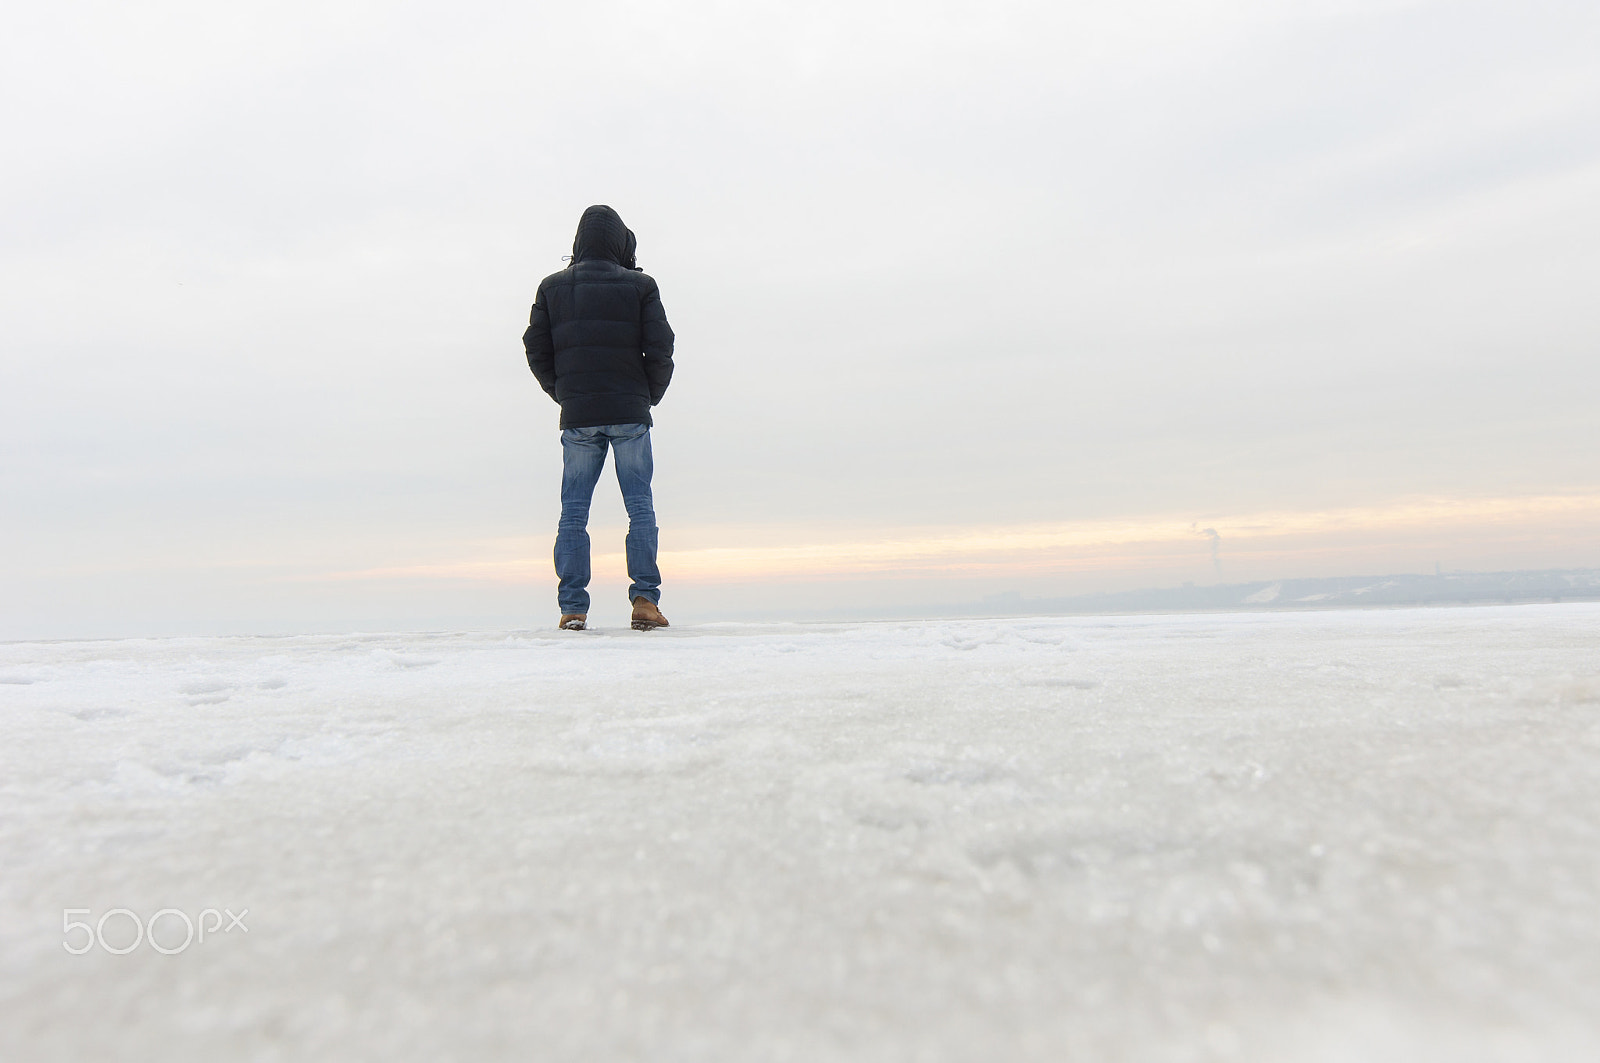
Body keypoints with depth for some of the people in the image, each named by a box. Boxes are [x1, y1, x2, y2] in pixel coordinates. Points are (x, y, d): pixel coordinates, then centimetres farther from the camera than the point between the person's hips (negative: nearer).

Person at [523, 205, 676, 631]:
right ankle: (645, 599, -2)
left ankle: (572, 607, 3)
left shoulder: (552, 287, 9)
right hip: (630, 413, -1)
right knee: (640, 506, 3)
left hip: (577, 416, 2)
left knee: (573, 510, 5)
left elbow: (536, 350, 7)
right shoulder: (640, 286, 3)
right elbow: (660, 349, -3)